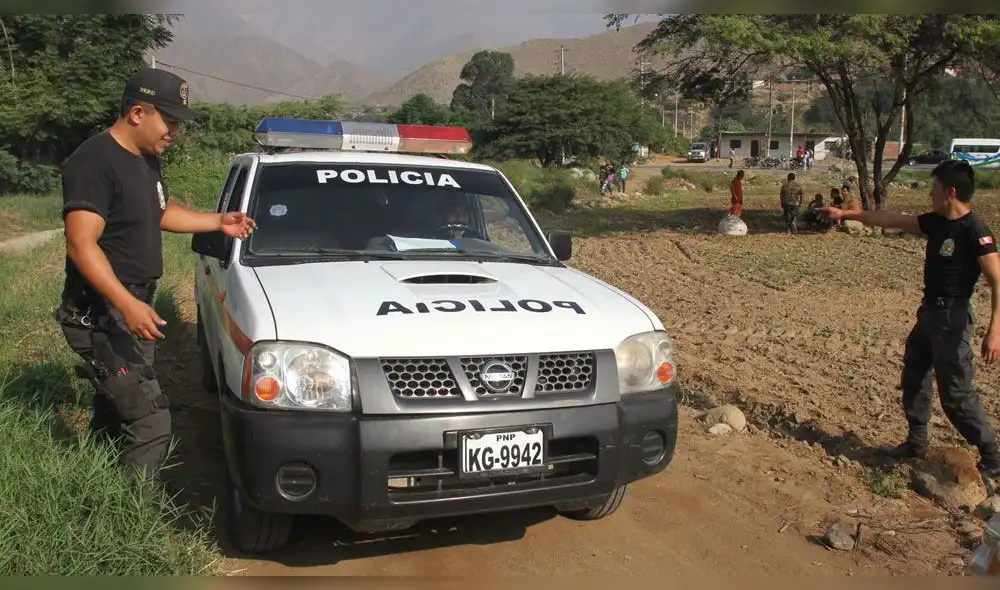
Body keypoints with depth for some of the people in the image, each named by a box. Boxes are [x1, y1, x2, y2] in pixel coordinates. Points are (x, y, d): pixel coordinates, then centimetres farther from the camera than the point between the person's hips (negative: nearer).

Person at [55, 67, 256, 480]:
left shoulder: (145, 159, 10)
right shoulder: (93, 162, -20)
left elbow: (161, 213, 27)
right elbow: (81, 245, -27)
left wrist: (217, 222, 16)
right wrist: (126, 303, -37)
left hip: (132, 310, 10)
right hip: (99, 315, -10)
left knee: (113, 416, 20)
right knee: (151, 421, -12)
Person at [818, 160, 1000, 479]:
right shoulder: (936, 222, 5)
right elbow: (892, 220, 15)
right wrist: (846, 213, 17)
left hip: (952, 319, -9)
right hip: (929, 312, 9)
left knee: (956, 394, -5)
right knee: (913, 378, 17)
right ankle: (916, 443, 31)